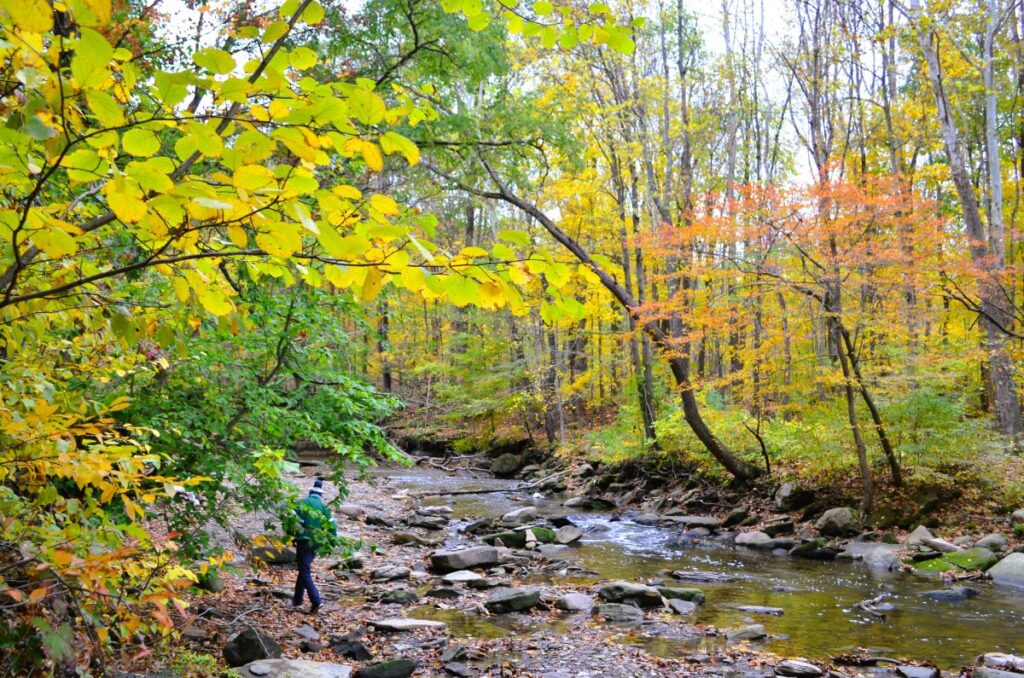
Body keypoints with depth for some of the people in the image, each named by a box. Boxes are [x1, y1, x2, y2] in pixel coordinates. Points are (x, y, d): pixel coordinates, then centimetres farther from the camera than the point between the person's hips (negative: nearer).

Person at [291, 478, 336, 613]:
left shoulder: (301, 503, -2)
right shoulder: (324, 507, 6)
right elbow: (332, 527, 2)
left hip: (304, 541, -4)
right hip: (317, 543, 4)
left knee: (305, 572, -2)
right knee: (304, 569, 21)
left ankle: (316, 601, -16)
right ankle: (297, 599, 28)